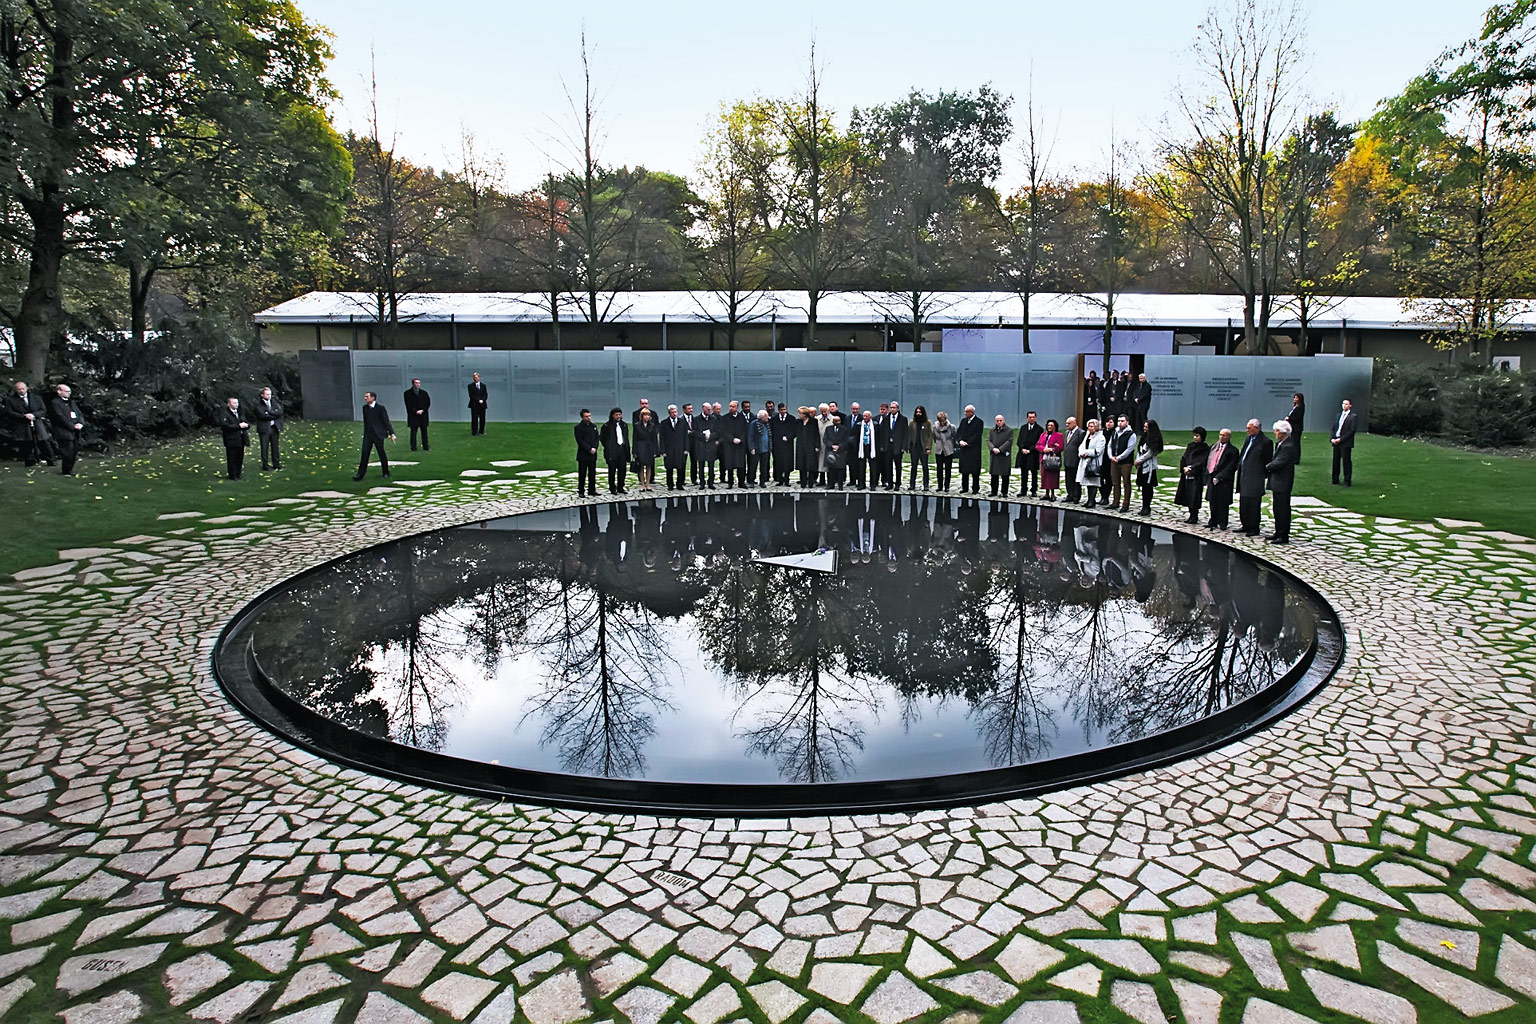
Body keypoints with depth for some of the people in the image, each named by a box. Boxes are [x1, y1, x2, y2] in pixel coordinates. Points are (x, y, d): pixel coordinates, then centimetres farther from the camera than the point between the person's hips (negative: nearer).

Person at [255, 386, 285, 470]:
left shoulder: (274, 402, 10)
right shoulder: (258, 404, -4)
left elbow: (280, 412, -3)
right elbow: (262, 415, -17)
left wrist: (269, 412, -13)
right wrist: (274, 414, -10)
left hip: (275, 428, 4)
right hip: (264, 428, -4)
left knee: (275, 447, 9)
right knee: (264, 448, 1)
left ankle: (276, 464, 17)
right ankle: (265, 465, 9)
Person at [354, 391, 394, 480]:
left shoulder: (380, 408, -8)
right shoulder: (365, 408, 9)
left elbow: (386, 421, -8)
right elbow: (365, 421, 17)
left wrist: (391, 433, -13)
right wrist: (365, 432, 19)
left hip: (378, 434, -4)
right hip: (368, 434, 4)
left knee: (381, 453, 4)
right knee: (364, 453, -3)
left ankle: (386, 472, 19)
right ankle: (360, 474, -4)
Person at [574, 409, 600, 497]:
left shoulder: (594, 426, 13)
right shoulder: (578, 427, -5)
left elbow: (597, 438, 11)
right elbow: (580, 441, -11)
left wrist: (594, 448, -6)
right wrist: (589, 449, -14)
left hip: (593, 454, 5)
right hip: (583, 454, -5)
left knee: (592, 473, 6)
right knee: (582, 474, -2)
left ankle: (591, 490, 14)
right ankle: (581, 492, 3)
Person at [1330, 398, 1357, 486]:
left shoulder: (1352, 417, -4)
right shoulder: (1338, 415, 15)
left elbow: (1352, 431, -11)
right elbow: (1333, 428, 14)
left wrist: (1340, 439, -15)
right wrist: (1331, 438, -2)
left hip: (1346, 443, -6)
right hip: (1336, 442, 6)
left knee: (1346, 462, -2)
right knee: (1336, 461, 9)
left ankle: (1347, 481, 4)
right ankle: (1335, 479, 18)